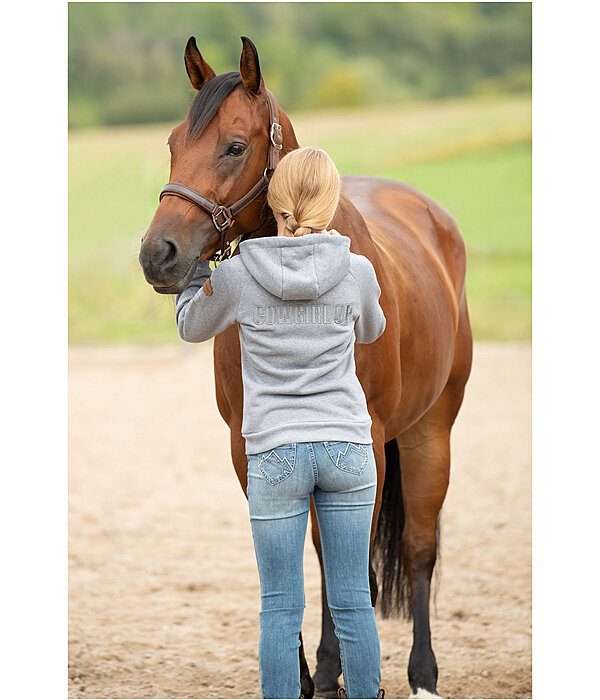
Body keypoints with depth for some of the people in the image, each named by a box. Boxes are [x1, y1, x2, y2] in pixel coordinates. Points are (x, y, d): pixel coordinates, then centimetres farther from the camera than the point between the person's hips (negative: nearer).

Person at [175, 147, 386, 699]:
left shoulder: (237, 275, -7)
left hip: (275, 451, -1)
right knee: (353, 603, 9)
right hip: (348, 447, 1)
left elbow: (191, 327, 13)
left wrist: (199, 265, 26)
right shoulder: (357, 271, -5)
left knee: (280, 610, 5)